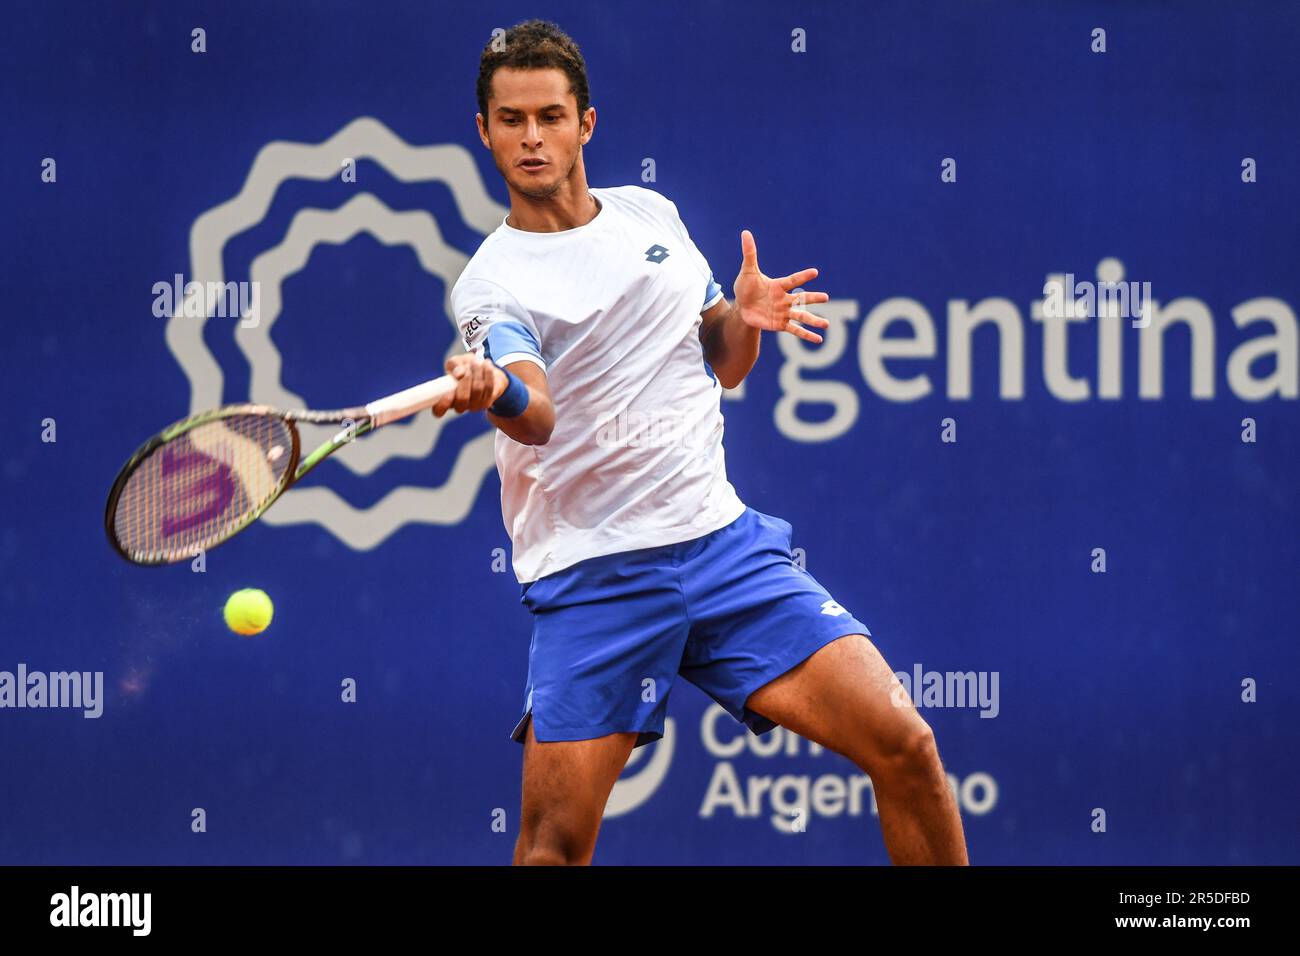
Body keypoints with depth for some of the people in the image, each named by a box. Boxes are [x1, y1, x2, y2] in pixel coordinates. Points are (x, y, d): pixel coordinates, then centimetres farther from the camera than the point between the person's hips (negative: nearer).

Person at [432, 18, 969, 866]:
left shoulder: (653, 214, 12)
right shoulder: (492, 282, -3)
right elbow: (538, 416, -23)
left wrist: (746, 318, 1)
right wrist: (496, 394, -46)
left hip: (725, 542, 4)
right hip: (591, 574, -3)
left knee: (904, 746, -10)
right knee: (554, 842, -12)